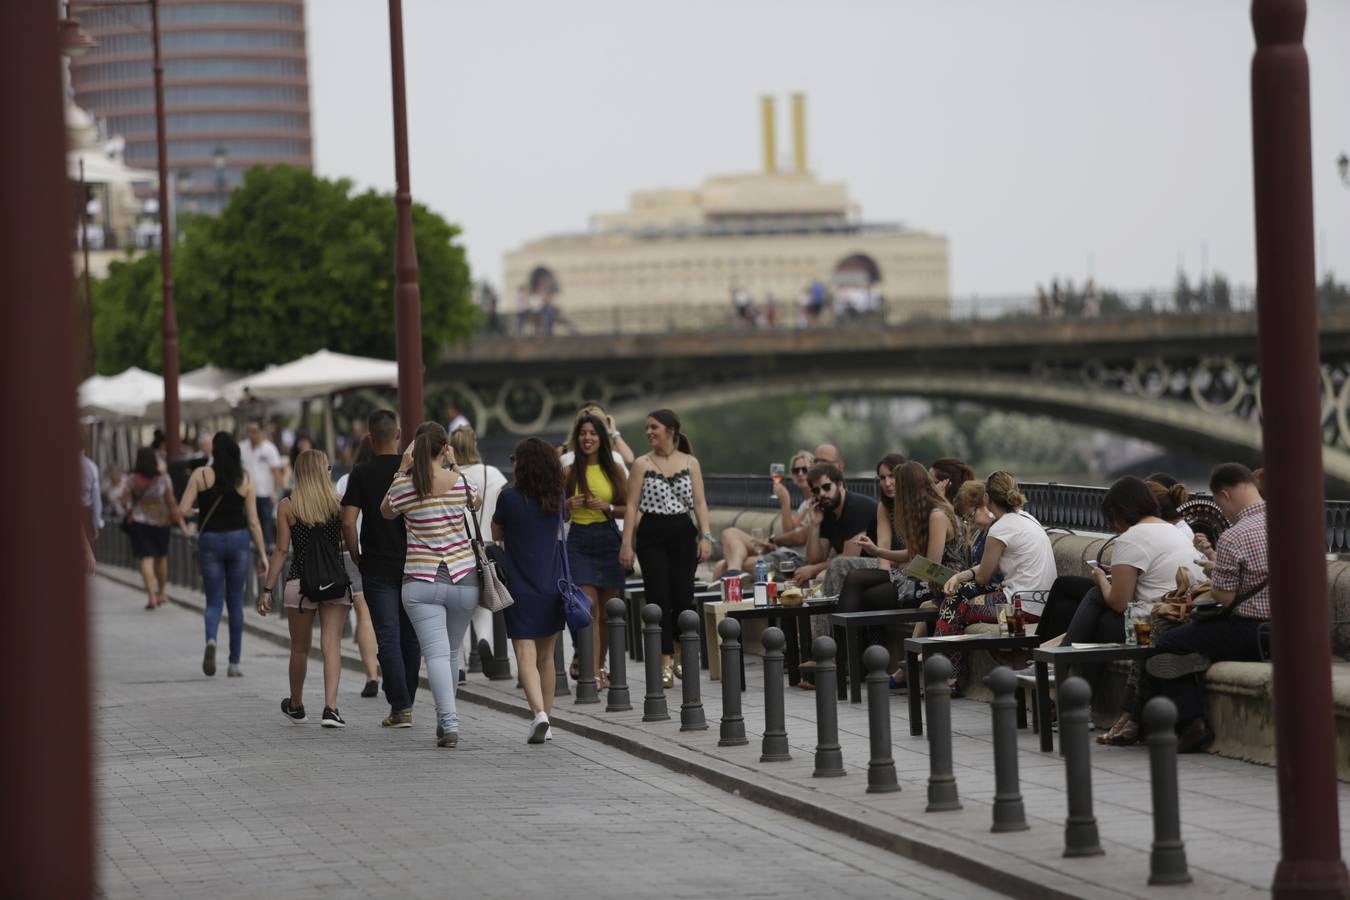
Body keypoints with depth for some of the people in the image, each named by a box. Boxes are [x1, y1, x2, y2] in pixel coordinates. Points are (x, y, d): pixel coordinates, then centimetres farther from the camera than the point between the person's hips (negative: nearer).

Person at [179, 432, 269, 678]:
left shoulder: (200, 475, -6)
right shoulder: (245, 479, -2)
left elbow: (183, 510, -10)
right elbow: (253, 521, -3)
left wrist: (196, 509, 13)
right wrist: (262, 554, 2)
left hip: (209, 540, -1)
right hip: (238, 539, 1)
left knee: (214, 601, 7)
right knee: (235, 602, 12)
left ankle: (211, 639, -25)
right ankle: (234, 663, 13)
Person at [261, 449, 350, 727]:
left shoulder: (287, 506, -1)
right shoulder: (338, 503, 0)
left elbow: (281, 550, -3)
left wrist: (267, 588, 1)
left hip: (300, 583, 0)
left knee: (300, 648, 14)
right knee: (332, 645, -2)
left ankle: (296, 706, 31)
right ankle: (330, 708, -14)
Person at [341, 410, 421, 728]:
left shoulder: (362, 473, -6)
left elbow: (348, 522, -11)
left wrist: (357, 558, 2)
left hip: (377, 568, -2)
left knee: (388, 639, -2)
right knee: (410, 637, 13)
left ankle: (400, 707, -8)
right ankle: (406, 701, 21)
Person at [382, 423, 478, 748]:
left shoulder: (404, 485, -7)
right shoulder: (461, 482, -3)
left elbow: (386, 512, 14)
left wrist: (402, 470, 10)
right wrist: (454, 465, 23)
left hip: (421, 581, -2)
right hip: (463, 578, 2)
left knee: (436, 652, -8)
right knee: (452, 651, 17)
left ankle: (449, 721, -21)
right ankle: (445, 719, 28)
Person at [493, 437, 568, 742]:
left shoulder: (510, 497, -10)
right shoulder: (557, 499, 2)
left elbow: (497, 534, 4)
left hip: (520, 589, -4)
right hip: (553, 588, 4)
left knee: (526, 657, -8)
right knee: (546, 656, 16)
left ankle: (539, 713, -28)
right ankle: (546, 720, 23)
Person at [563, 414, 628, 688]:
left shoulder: (615, 470, 6)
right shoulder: (569, 472, 4)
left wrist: (608, 507, -9)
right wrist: (568, 506, -10)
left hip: (608, 540, 2)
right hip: (579, 541, -2)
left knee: (607, 611, 6)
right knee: (589, 608, -13)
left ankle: (599, 665, 24)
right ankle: (594, 673, -16)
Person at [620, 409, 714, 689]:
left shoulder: (690, 463, 6)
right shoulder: (642, 464, 3)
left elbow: (700, 502, 5)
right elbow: (632, 505, 1)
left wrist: (705, 536, -5)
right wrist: (627, 543, -6)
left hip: (683, 533, 1)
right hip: (652, 535, -1)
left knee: (683, 597, -1)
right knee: (658, 599, -4)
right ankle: (665, 663, -2)